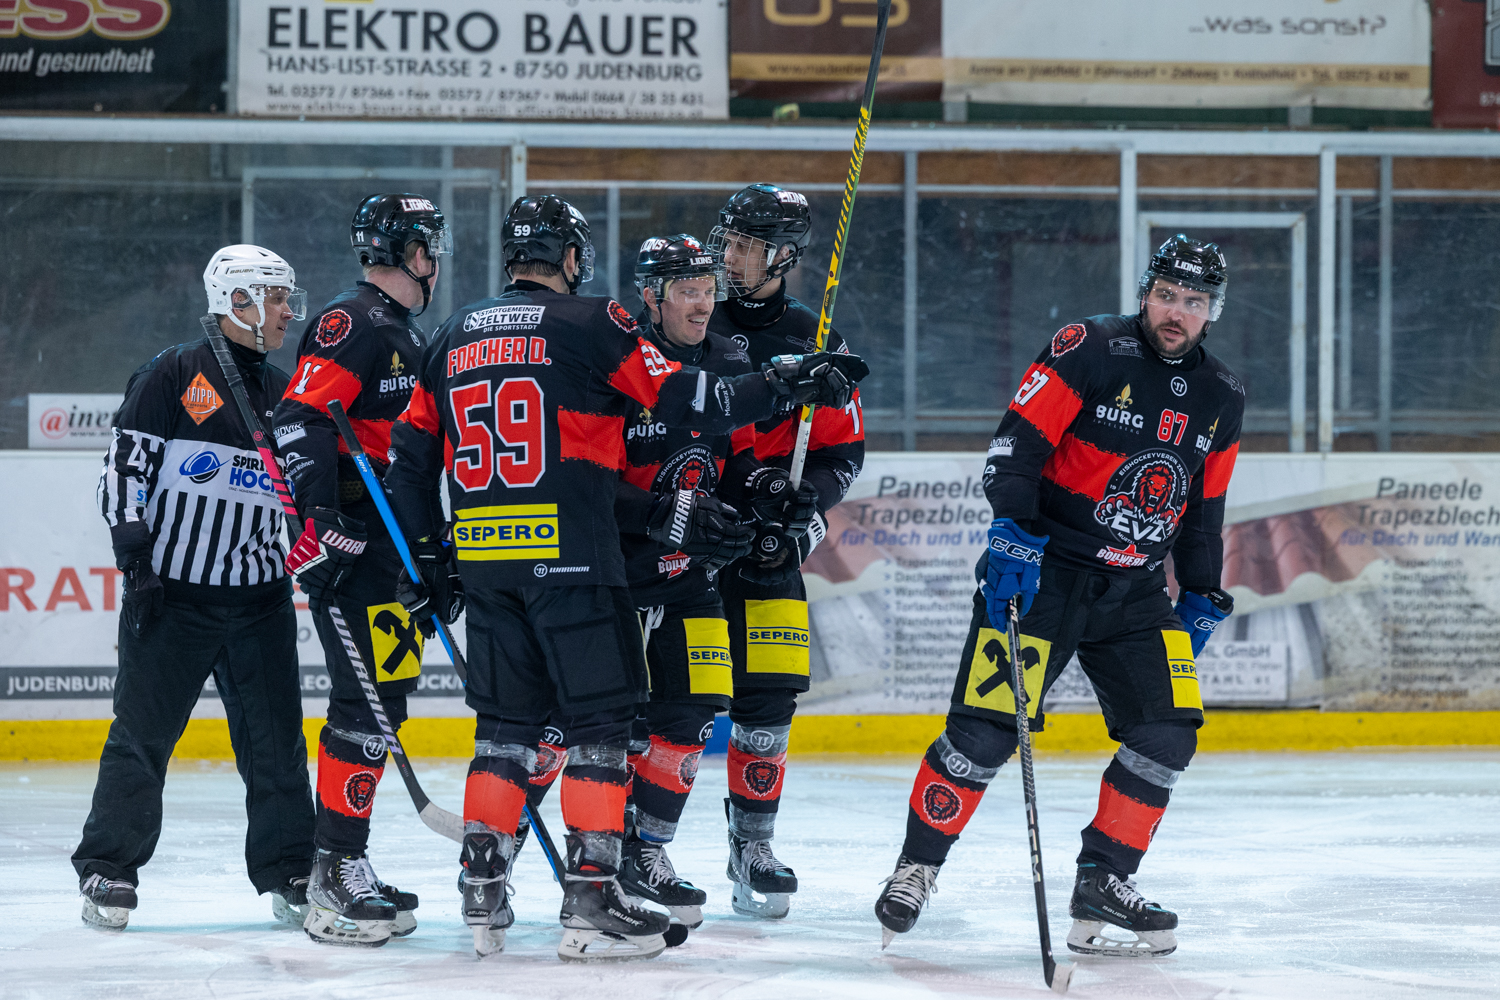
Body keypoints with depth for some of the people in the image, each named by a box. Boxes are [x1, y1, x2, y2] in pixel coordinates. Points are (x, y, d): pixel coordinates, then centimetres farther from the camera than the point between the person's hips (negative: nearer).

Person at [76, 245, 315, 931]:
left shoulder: (284, 393, 15)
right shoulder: (174, 374, -3)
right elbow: (126, 463, -6)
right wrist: (134, 552, -13)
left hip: (260, 597, 5)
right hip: (172, 591, -5)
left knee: (276, 740, 3)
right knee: (142, 732, -1)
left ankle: (288, 873, 12)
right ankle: (108, 869, 8)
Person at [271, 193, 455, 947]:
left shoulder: (408, 338, 21)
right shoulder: (352, 324, -11)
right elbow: (302, 418, -22)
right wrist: (319, 510, -32)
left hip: (396, 546, 10)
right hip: (349, 543, -10)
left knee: (382, 704, 11)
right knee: (367, 702, -13)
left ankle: (345, 869, 17)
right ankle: (336, 872, -13)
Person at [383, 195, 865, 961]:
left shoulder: (455, 336, 13)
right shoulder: (588, 325, -4)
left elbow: (412, 449, 16)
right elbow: (685, 401, -9)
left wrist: (423, 550, 24)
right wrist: (787, 382, 0)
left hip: (484, 556, 6)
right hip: (569, 554, -6)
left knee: (506, 720, 14)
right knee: (599, 718, 0)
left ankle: (482, 896, 11)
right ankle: (590, 900, -5)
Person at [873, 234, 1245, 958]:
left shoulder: (1220, 399, 10)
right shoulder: (1087, 352, -9)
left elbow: (1204, 508, 19)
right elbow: (1017, 442, -14)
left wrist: (1201, 596, 16)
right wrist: (1014, 530, -25)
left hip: (1136, 592, 6)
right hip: (1044, 570, -6)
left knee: (1168, 731, -5)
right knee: (987, 727, -12)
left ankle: (1103, 885, 5)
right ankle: (916, 866, 5)